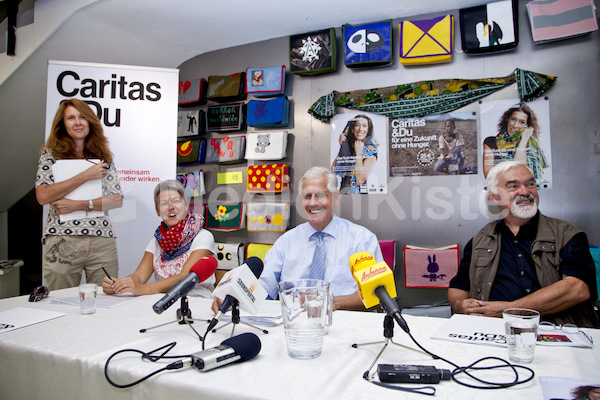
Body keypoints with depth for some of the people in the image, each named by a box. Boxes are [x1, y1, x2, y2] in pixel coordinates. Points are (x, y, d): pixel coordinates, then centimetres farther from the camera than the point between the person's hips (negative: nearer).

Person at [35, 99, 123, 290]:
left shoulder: (102, 156, 11)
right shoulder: (51, 154, 8)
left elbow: (117, 200, 3)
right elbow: (43, 196, -7)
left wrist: (78, 205, -9)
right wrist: (85, 176, -9)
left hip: (102, 241, 1)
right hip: (61, 241, -1)